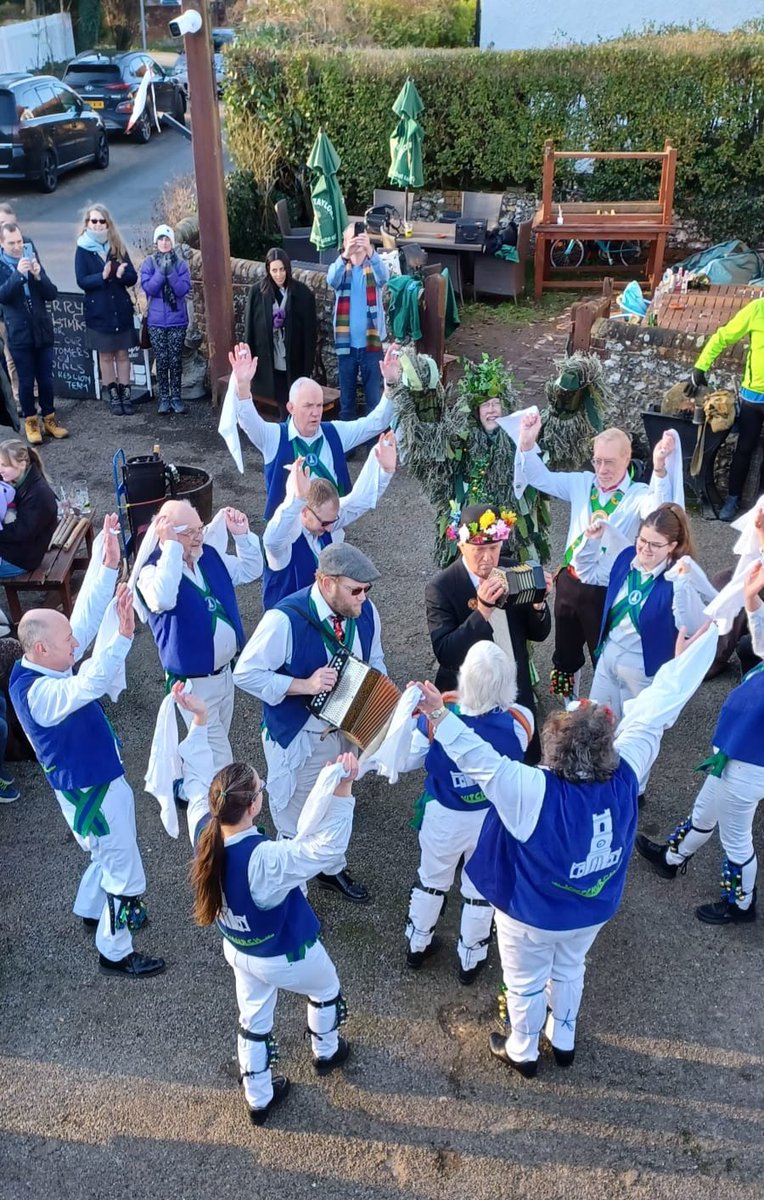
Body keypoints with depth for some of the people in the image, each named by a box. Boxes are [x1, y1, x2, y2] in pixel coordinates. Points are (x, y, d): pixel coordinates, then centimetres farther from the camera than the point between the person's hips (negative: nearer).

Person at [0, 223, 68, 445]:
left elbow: (52, 294, 2)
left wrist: (38, 275, -16)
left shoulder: (32, 259, 7)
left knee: (46, 379, 8)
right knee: (26, 381, 4)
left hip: (43, 331, 2)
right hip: (19, 334, -2)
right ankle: (31, 422, 16)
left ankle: (49, 419, 21)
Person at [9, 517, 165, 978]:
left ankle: (92, 908, 55)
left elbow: (86, 614, -9)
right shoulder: (37, 693, -33)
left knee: (109, 853, 31)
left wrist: (109, 564, -17)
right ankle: (115, 952, 27)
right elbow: (89, 686, -51)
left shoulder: (46, 667, -7)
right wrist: (124, 636, -61)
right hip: (90, 791, -9)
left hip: (100, 780, 9)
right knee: (124, 869, 7)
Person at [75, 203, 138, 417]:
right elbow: (81, 281, -11)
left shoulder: (118, 247, 3)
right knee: (106, 356, 7)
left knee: (123, 354, 6)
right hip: (98, 310, -2)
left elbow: (133, 278, 0)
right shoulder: (83, 250, -3)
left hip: (121, 309, 2)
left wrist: (121, 275, -22)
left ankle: (126, 395, 13)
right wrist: (102, 276, -27)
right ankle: (113, 397, 14)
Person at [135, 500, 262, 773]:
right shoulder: (152, 570, -22)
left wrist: (243, 535, -6)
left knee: (213, 745, 27)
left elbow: (251, 570, 11)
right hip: (194, 682, -8)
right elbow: (162, 600, -45)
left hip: (226, 671, 8)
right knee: (219, 759, -1)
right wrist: (172, 547, -40)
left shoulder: (209, 555, -1)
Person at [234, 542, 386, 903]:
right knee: (297, 823, 14)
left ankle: (330, 868, 54)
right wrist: (304, 685, -32)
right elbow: (245, 673, -23)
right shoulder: (285, 619, -30)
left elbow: (374, 663, 6)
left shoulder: (365, 612, -12)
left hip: (344, 731, 6)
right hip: (297, 739, -5)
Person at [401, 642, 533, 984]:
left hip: (443, 817, 0)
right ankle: (470, 960, 44)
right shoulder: (520, 721, -27)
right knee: (481, 890, 24)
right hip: (495, 820, 0)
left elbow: (408, 761, -13)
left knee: (432, 880, 27)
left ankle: (417, 946, 49)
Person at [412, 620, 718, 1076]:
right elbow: (654, 713, -19)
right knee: (570, 970, 33)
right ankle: (564, 1041, 58)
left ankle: (523, 1051, 51)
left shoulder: (536, 793, -40)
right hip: (594, 910, 5)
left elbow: (480, 760, -47)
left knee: (527, 984, 25)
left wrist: (440, 716, -49)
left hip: (534, 915, -4)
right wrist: (688, 656, -10)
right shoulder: (626, 777, -27)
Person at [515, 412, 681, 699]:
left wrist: (659, 468, -49)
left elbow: (660, 511, -32)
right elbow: (540, 477, 3)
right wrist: (527, 444, -16)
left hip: (607, 589, -5)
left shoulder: (638, 495, -11)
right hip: (570, 582, 5)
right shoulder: (581, 483, 2)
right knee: (565, 652, 21)